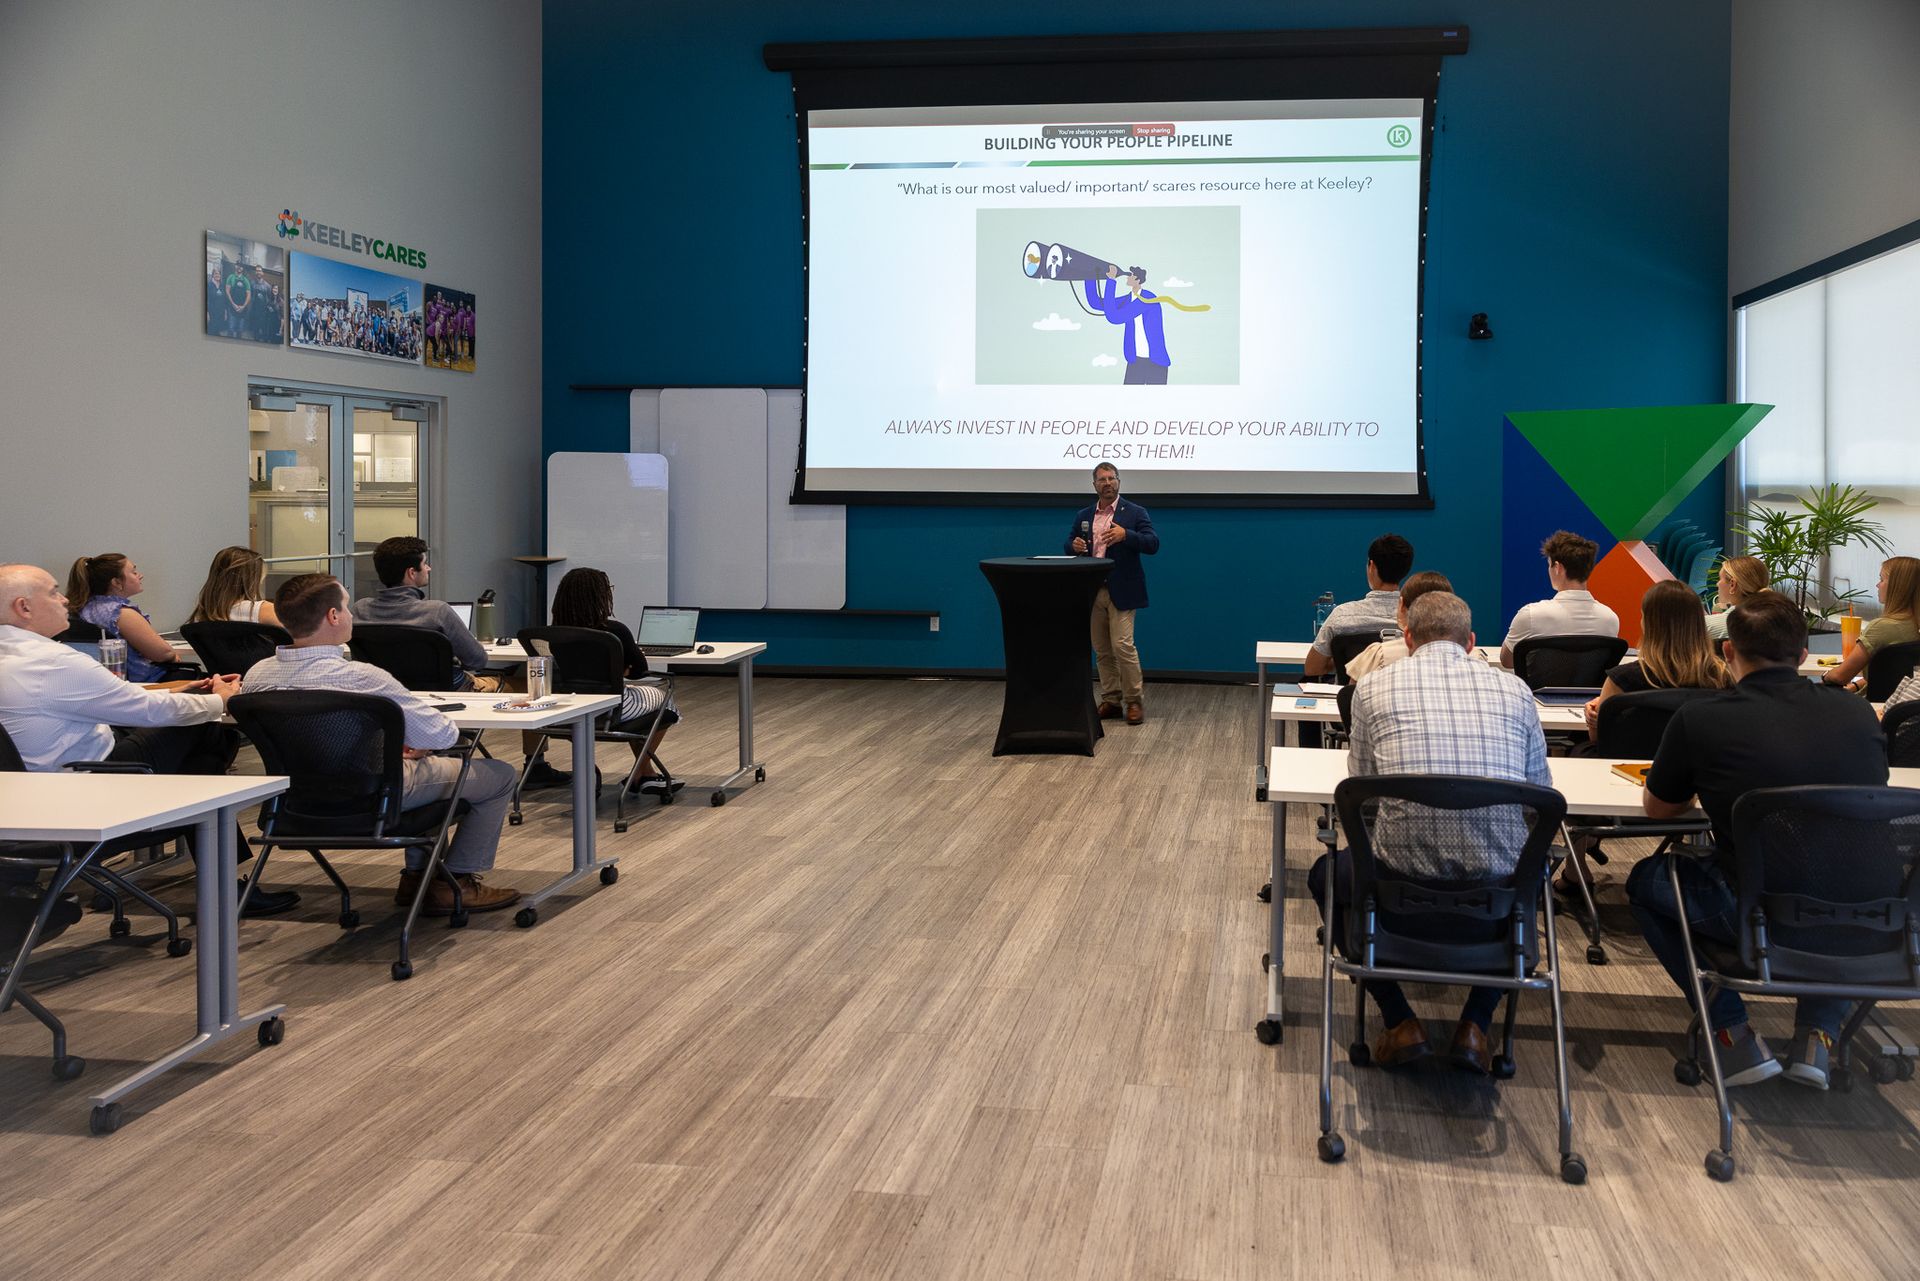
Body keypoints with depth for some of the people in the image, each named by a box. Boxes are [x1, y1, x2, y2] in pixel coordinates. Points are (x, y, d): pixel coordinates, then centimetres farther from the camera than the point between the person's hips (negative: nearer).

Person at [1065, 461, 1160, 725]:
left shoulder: (1135, 513, -1)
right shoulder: (1083, 516, 13)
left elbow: (1153, 544, -10)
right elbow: (1070, 544, 16)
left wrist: (1126, 535, -27)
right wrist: (1075, 545, -9)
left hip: (1121, 591, -5)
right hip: (1092, 592, 5)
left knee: (1122, 645, -11)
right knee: (1102, 650, 8)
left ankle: (1135, 700, 0)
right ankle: (1110, 701, 16)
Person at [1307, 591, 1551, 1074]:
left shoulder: (1374, 687, 6)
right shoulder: (1514, 689, 9)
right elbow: (1541, 790, 16)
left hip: (1402, 886, -2)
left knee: (1328, 873, 32)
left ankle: (1400, 1022, 20)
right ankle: (1476, 1023, 25)